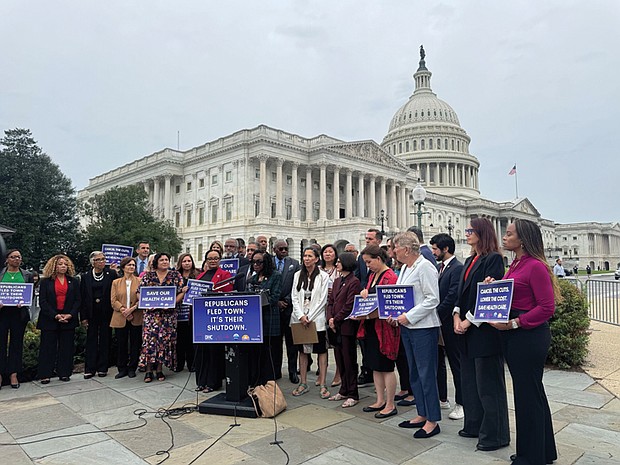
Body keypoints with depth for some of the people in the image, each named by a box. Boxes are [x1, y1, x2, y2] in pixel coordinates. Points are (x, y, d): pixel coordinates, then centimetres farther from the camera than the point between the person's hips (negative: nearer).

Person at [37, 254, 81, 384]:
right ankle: (45, 374, 11)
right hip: (50, 319, -2)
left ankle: (64, 373, 13)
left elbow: (78, 300, 5)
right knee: (48, 347, 2)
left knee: (67, 347, 4)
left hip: (68, 320, 2)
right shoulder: (45, 281, 3)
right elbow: (42, 301, -3)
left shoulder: (74, 282, 9)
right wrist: (55, 315, -14)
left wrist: (70, 315, -10)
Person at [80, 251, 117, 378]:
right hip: (92, 313, 1)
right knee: (91, 340, 5)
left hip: (106, 312, -1)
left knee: (105, 340, 6)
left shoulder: (111, 274, 1)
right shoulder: (85, 276, 4)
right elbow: (82, 297, 2)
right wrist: (83, 317, -2)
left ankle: (102, 368, 15)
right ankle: (89, 369, 12)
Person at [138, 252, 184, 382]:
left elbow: (181, 292, 1)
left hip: (169, 313, 0)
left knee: (165, 339, 0)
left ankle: (159, 369, 11)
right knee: (149, 338, -7)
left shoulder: (176, 275, 6)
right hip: (151, 312, 0)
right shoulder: (148, 275, 8)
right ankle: (148, 370, 1)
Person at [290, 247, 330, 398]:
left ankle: (322, 385, 8)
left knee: (321, 351, 1)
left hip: (317, 319, -3)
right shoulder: (298, 275, 9)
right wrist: (301, 316, -7)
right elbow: (294, 297, 5)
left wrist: (309, 317, -11)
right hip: (299, 319, 3)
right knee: (302, 350, 9)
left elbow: (323, 299, -6)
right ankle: (303, 384, 18)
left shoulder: (323, 276, -2)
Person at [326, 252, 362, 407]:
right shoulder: (337, 281, 14)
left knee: (349, 361, 1)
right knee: (340, 360, 14)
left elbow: (349, 305, -16)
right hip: (336, 327, 8)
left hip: (347, 326, -8)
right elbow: (330, 300, 12)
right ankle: (344, 391, 26)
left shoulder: (354, 282, -11)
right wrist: (330, 318, -2)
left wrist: (336, 320, -11)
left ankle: (353, 395, 11)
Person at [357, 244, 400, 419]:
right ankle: (380, 401, 28)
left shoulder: (390, 277, -14)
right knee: (375, 366, 15)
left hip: (384, 327, -9)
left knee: (386, 367, 1)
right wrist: (364, 296, 0)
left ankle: (390, 405, 14)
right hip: (370, 326, 9)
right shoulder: (372, 276, 14)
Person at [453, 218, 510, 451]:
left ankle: (494, 434, 15)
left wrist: (469, 321, -15)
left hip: (484, 329, -9)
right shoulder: (469, 261, 15)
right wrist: (457, 316, -1)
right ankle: (475, 426, 30)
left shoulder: (493, 259, -11)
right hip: (466, 328, 9)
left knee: (488, 383, 1)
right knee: (469, 380, 16)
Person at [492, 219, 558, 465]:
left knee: (528, 394, 3)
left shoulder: (536, 266, -16)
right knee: (532, 391, 19)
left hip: (529, 336, -9)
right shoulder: (515, 265, 12)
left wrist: (514, 323, -22)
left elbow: (546, 307, -19)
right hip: (513, 335, 9)